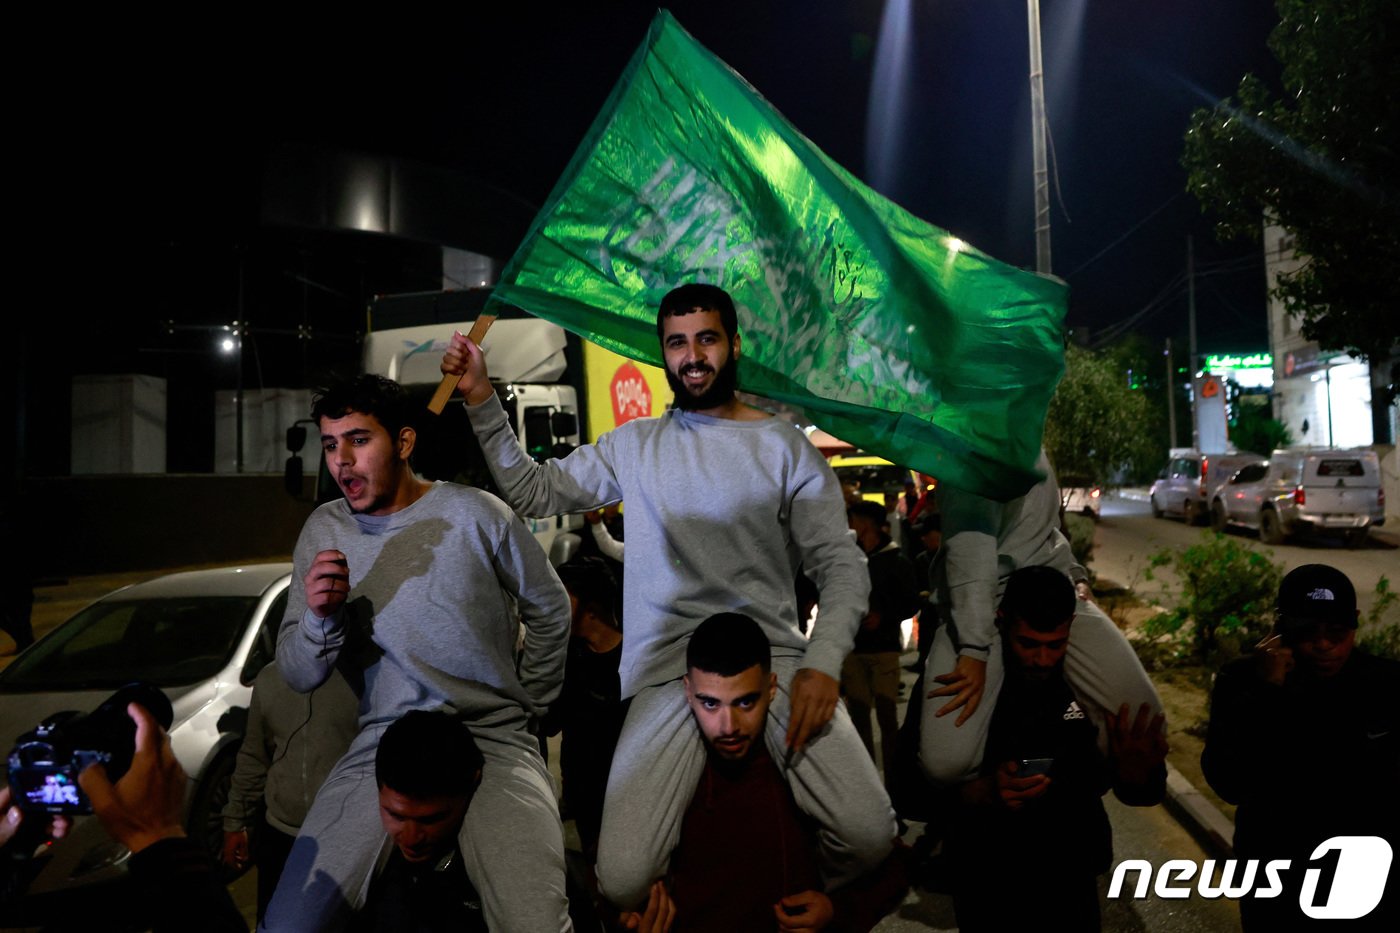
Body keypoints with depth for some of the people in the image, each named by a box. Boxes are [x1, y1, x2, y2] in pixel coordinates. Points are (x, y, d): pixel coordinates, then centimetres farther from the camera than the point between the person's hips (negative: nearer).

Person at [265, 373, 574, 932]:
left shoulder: (474, 514, -5)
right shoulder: (324, 532, 3)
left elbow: (549, 610, 9)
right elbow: (300, 677, 3)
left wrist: (527, 708, 12)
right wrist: (319, 617, -18)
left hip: (490, 739, -3)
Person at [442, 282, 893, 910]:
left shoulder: (784, 447, 8)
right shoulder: (634, 446, 15)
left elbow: (841, 567, 3)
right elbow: (533, 493, 14)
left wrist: (823, 663, -13)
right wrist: (482, 401, 5)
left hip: (772, 657, 0)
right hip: (668, 670, 1)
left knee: (869, 834, -21)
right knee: (622, 881, -17)